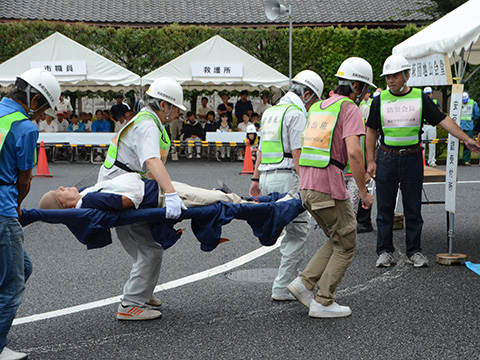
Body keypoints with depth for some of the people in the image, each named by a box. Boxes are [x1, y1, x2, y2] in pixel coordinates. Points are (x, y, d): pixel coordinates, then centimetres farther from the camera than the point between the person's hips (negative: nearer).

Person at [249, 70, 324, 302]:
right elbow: (297, 154, -15)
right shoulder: (296, 114, -8)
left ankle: (293, 280, 20)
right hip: (286, 178, -9)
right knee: (298, 231, -3)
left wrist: (256, 179, 25)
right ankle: (282, 289, -4)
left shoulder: (270, 112, 20)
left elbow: (261, 149, 23)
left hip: (267, 178, 9)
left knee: (293, 229, 17)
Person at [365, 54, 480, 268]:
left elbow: (443, 120, 1)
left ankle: (414, 251, 13)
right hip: (387, 159, 0)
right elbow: (371, 131, 7)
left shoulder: (420, 98, 3)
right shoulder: (380, 100, 3)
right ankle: (385, 251, 12)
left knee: (413, 208, 4)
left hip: (413, 158, 0)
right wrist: (370, 161, 1)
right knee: (385, 208, 3)